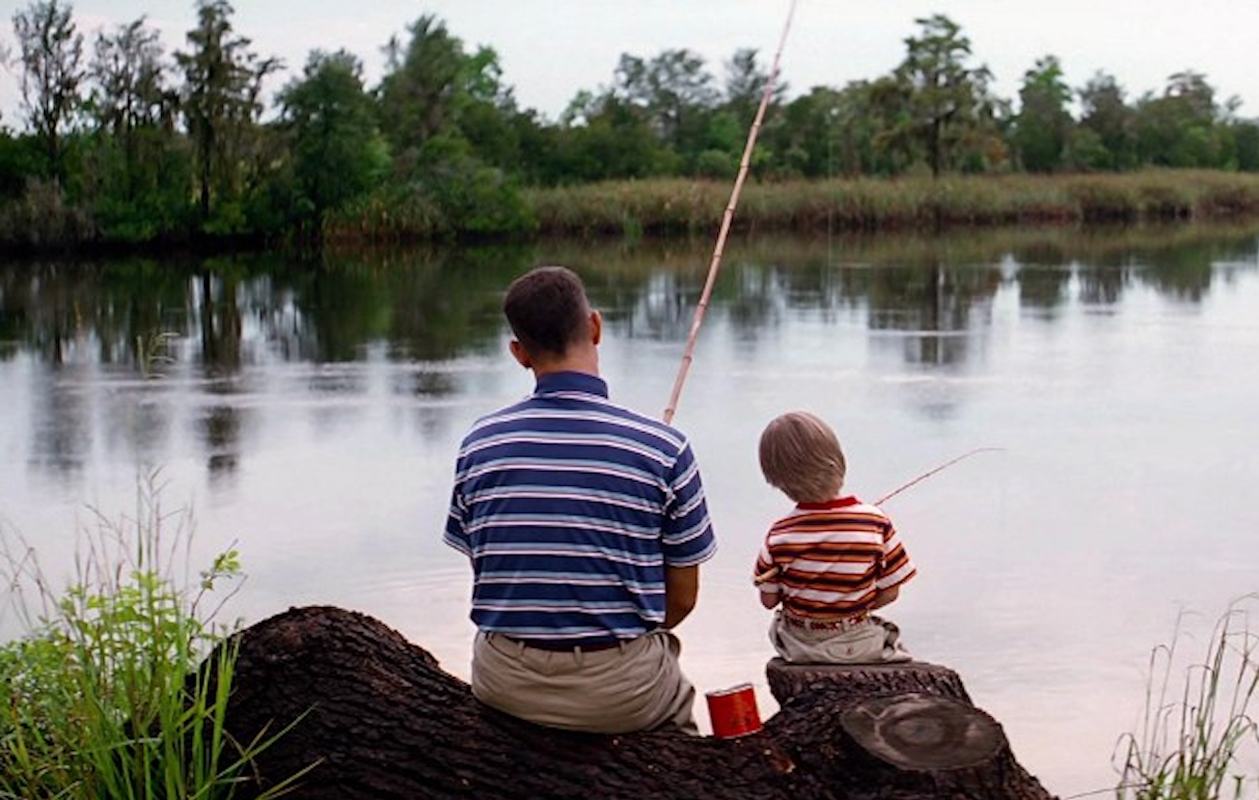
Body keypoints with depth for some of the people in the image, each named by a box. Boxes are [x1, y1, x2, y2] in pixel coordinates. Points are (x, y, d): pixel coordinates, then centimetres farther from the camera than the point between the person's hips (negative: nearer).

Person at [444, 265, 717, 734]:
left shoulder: (479, 444, -2)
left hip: (504, 687, 2)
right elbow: (682, 598, -1)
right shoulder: (662, 448, -10)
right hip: (623, 695, -2)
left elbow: (488, 575, 8)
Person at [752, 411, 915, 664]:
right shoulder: (876, 523, -18)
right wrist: (853, 608, 7)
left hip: (799, 646, 0)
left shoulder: (779, 535, -17)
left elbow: (768, 600, -6)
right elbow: (889, 593, -9)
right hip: (859, 646, 0)